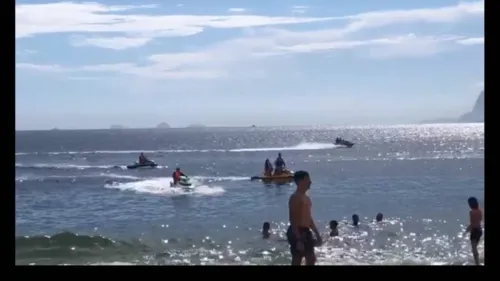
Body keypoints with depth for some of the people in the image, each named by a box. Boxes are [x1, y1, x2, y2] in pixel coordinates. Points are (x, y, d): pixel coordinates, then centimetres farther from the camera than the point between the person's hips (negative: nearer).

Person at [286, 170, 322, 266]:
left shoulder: (306, 198, 16)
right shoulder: (295, 197, -15)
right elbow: (293, 220, -20)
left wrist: (317, 234, 22)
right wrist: (298, 239, -25)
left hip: (305, 232, 10)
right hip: (297, 232, -10)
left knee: (311, 259, 13)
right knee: (296, 261, -5)